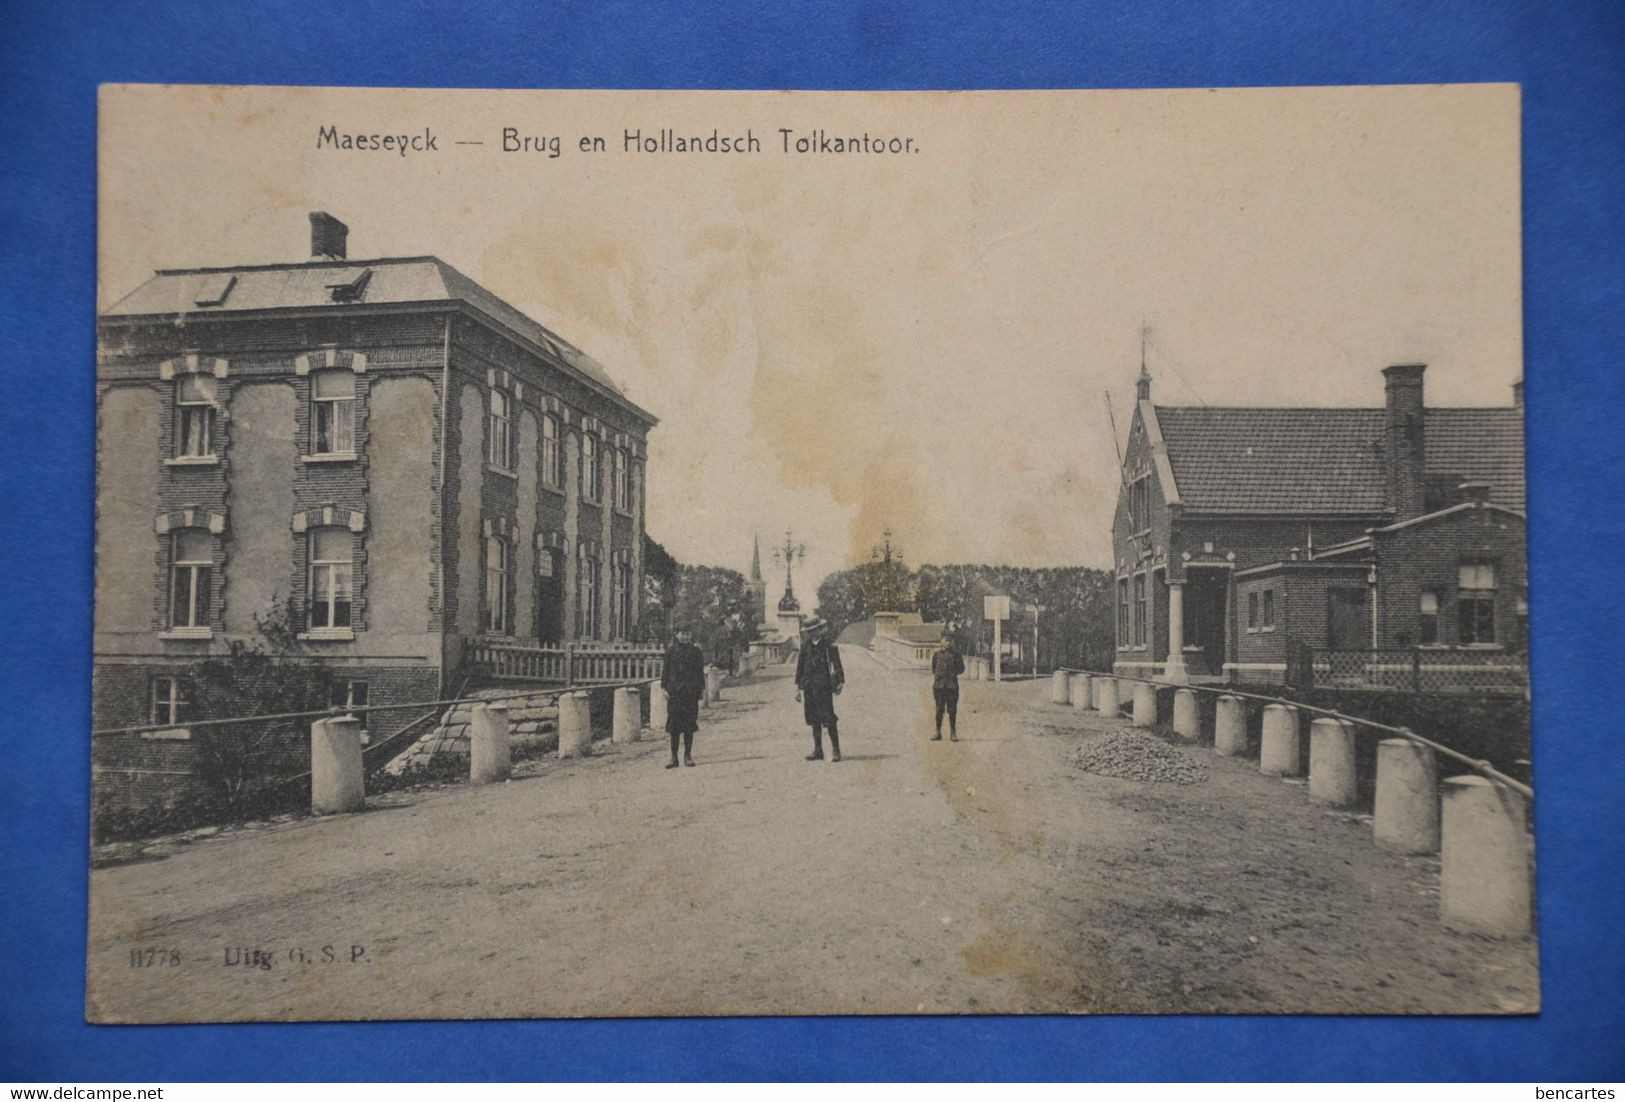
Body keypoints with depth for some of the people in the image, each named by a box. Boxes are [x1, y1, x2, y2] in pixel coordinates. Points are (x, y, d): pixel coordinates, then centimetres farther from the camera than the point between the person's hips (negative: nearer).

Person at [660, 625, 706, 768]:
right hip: (675, 691, -1)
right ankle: (674, 757, 6)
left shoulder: (696, 651, 6)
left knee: (689, 724, 3)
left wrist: (702, 689, 5)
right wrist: (664, 688, -3)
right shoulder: (671, 650, 3)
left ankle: (688, 755, 12)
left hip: (691, 692, 1)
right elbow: (665, 670, 3)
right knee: (674, 724, 0)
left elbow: (700, 671, 9)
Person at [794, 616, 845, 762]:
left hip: (824, 686, -5)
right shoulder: (805, 646, 10)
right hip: (809, 687, 5)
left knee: (829, 719, -7)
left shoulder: (829, 645, -3)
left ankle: (835, 750, -2)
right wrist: (798, 687, 13)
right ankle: (817, 750, 15)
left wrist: (840, 682, -17)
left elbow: (837, 665, -6)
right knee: (814, 719, 8)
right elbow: (800, 666, 15)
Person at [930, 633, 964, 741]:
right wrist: (933, 682, 7)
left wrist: (953, 672, -3)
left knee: (952, 710, 1)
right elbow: (933, 668, 12)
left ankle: (953, 733, 8)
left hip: (952, 684, -1)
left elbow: (962, 668, 9)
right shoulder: (937, 653, 5)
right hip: (939, 684, 1)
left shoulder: (955, 653, 3)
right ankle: (938, 732, 11)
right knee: (939, 710, 4)